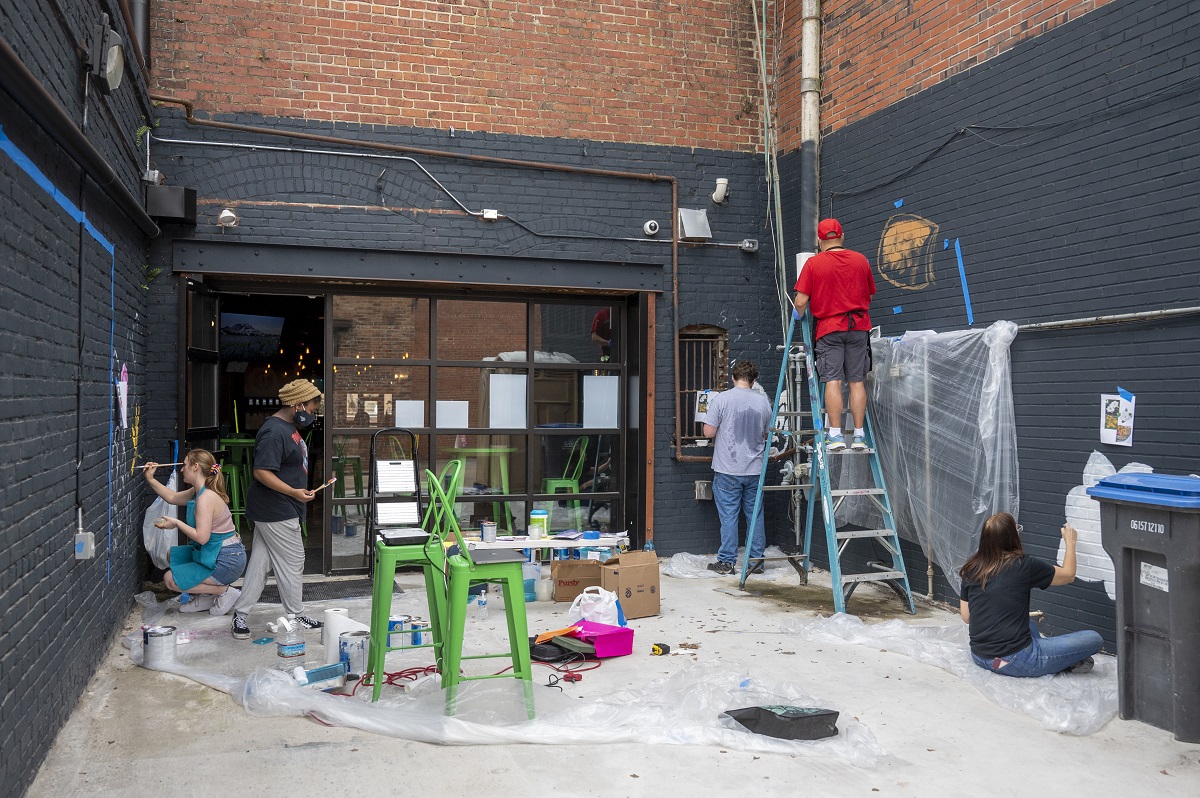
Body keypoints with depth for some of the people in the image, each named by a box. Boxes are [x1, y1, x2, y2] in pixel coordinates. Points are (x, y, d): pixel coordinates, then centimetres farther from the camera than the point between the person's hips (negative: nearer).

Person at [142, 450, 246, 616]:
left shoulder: (206, 498, -23)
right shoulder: (197, 492, 8)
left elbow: (202, 537, -27)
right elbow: (172, 498, 26)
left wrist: (176, 523, -14)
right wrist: (150, 479, 19)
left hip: (226, 562, -10)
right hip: (215, 554, 10)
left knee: (170, 579, -3)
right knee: (170, 555, 21)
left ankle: (224, 591, -2)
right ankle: (205, 597, 19)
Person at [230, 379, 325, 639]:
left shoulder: (290, 427, 12)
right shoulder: (274, 432, -21)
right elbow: (262, 472, -27)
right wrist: (294, 492, -29)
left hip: (273, 510, 10)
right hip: (277, 513, -10)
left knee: (260, 562, 13)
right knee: (292, 563, 2)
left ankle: (240, 614, 18)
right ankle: (296, 617, 15)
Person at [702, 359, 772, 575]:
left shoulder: (721, 399, -11)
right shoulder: (763, 401, 0)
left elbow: (709, 432, -9)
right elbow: (767, 434, 12)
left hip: (728, 470, -3)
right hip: (755, 469, 3)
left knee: (729, 516, 3)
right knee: (755, 515, 11)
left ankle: (727, 562, 7)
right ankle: (756, 560, 17)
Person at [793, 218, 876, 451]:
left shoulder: (813, 263, -4)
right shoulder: (860, 260, 7)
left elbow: (801, 302, -7)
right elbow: (870, 295, 16)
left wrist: (799, 315, 13)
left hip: (829, 329, -3)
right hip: (858, 327, 3)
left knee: (832, 381, -3)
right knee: (857, 381, 4)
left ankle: (836, 435, -8)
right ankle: (859, 436, 5)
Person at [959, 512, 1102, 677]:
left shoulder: (970, 569, 3)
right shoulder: (1023, 565, -11)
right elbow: (1068, 575, 8)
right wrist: (1070, 543, 23)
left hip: (979, 657, 6)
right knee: (1093, 639, 4)